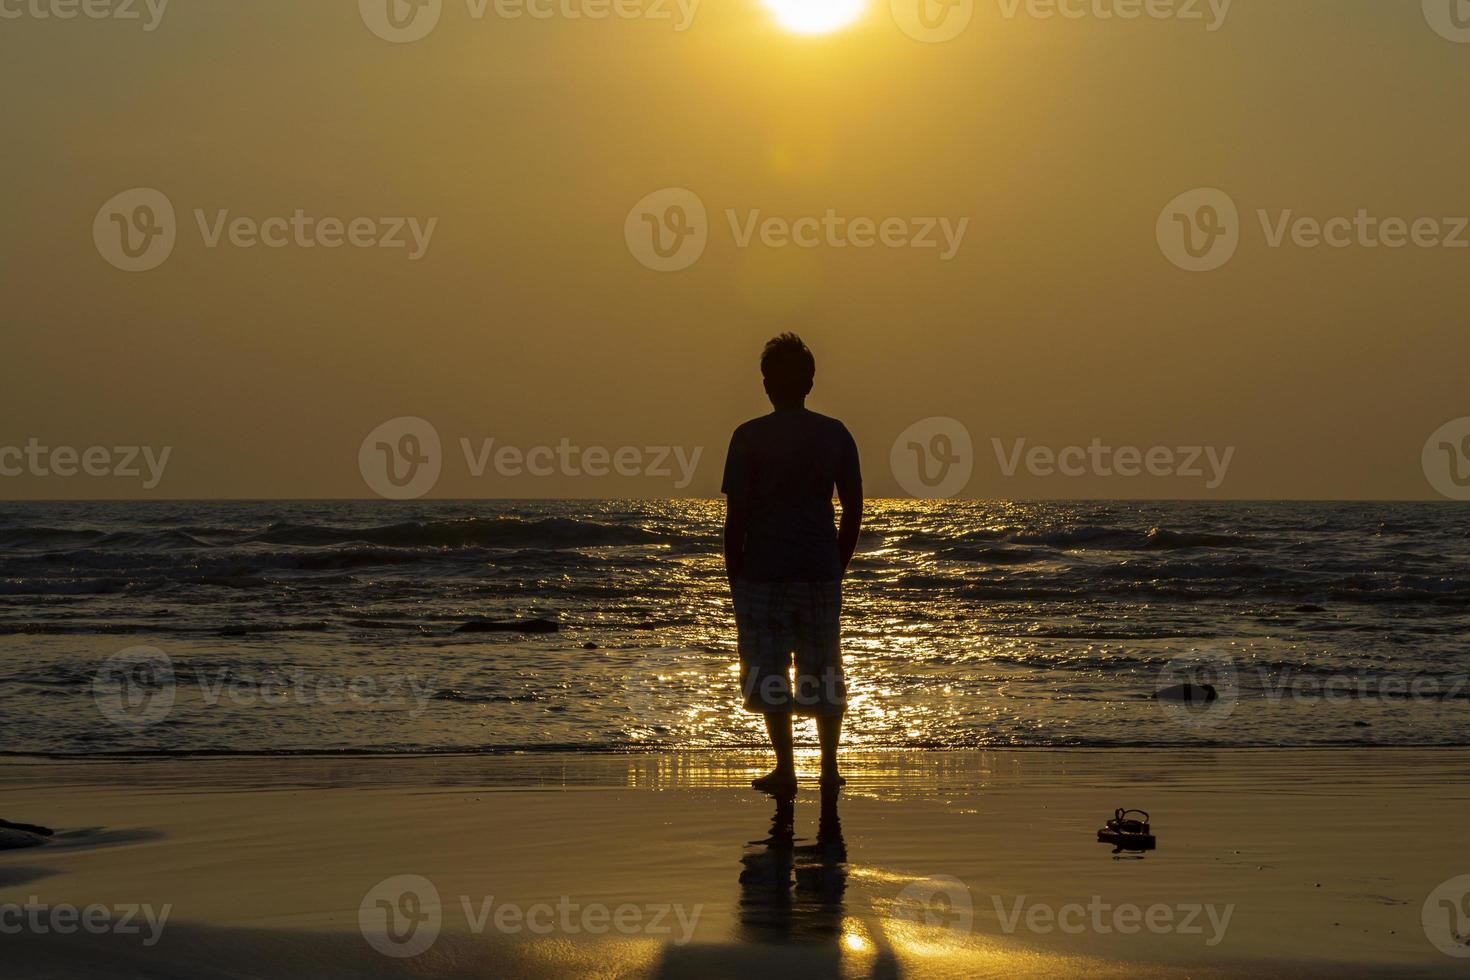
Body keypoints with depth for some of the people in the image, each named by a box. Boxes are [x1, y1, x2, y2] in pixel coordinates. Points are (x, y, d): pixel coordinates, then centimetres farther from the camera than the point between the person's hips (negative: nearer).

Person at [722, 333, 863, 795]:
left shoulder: (749, 437, -6)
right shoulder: (835, 435, 3)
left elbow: (735, 515, -7)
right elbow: (854, 512, 6)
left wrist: (734, 575, 2)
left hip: (763, 568, -3)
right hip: (821, 568, 3)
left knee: (769, 673, 4)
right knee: (825, 672, 12)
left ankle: (785, 768, 3)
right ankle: (829, 767, 15)